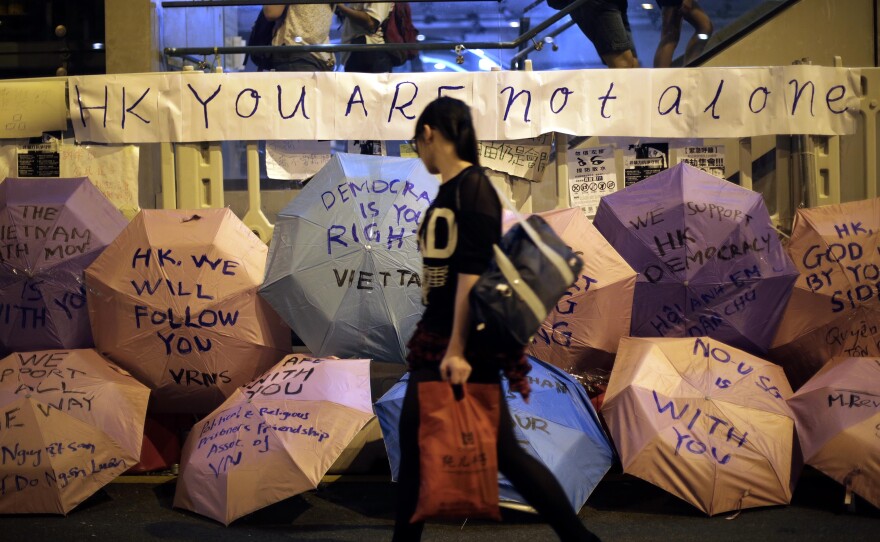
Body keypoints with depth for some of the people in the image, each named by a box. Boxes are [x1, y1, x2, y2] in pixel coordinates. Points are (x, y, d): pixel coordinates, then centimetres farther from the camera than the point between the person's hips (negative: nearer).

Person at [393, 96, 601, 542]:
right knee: (414, 446, 11)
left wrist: (458, 349, -23)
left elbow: (473, 271, -20)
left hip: (470, 343, -9)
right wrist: (439, 344, 15)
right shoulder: (446, 191, 12)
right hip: (435, 338, 9)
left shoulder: (473, 186, -13)